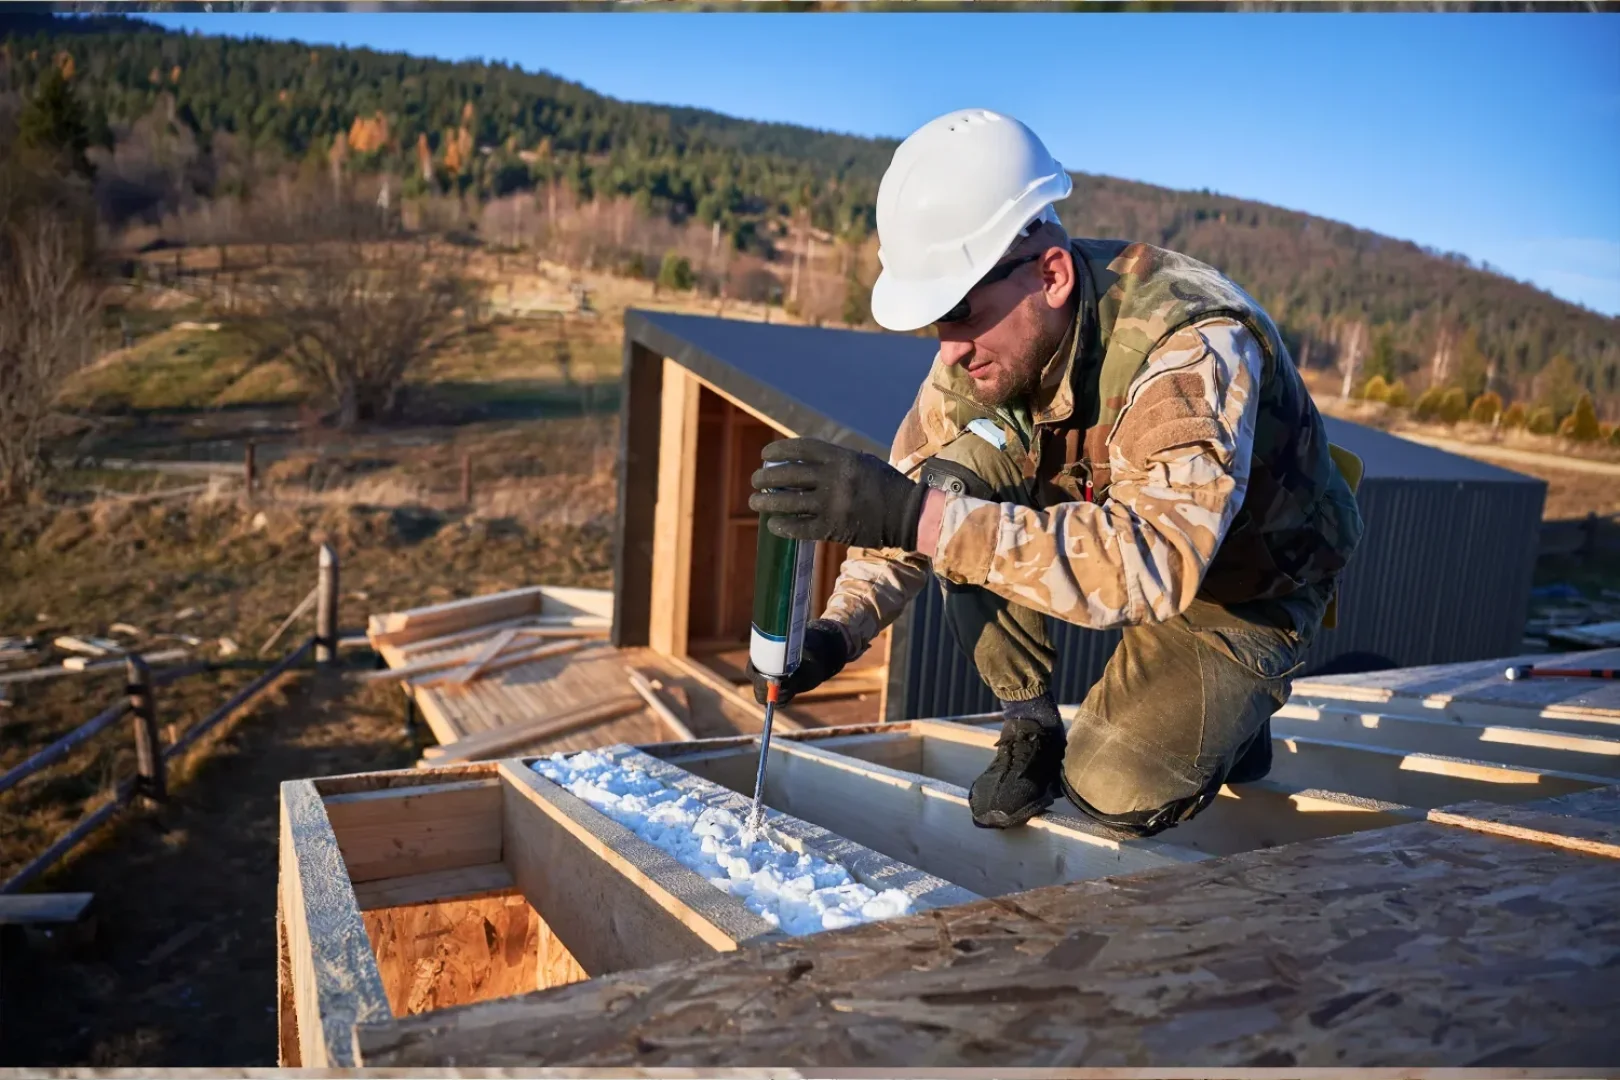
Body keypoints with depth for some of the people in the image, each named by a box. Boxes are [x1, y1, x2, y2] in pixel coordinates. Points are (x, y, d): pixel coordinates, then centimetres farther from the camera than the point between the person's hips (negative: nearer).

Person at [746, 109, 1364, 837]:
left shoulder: (1191, 346, -36)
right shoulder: (985, 334, -16)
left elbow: (1155, 563, -49)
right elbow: (911, 499, -9)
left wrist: (923, 517, -56)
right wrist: (838, 631, -25)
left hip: (1247, 583, -5)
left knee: (1115, 791, -23)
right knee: (955, 480, -20)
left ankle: (1232, 711, 12)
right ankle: (1030, 730, -3)